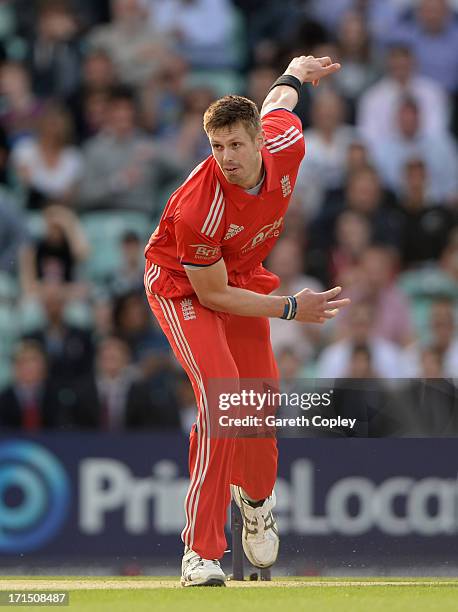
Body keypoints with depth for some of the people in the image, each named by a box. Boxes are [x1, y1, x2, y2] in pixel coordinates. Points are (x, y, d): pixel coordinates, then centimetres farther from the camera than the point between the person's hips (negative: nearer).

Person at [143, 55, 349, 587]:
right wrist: (290, 309, -24)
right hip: (182, 283, -6)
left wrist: (297, 72, 25)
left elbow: (279, 100, 2)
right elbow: (211, 294, -26)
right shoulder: (199, 208, -38)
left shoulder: (287, 145, -24)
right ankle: (200, 552, -22)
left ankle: (255, 495, 49)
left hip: (242, 277, 6)